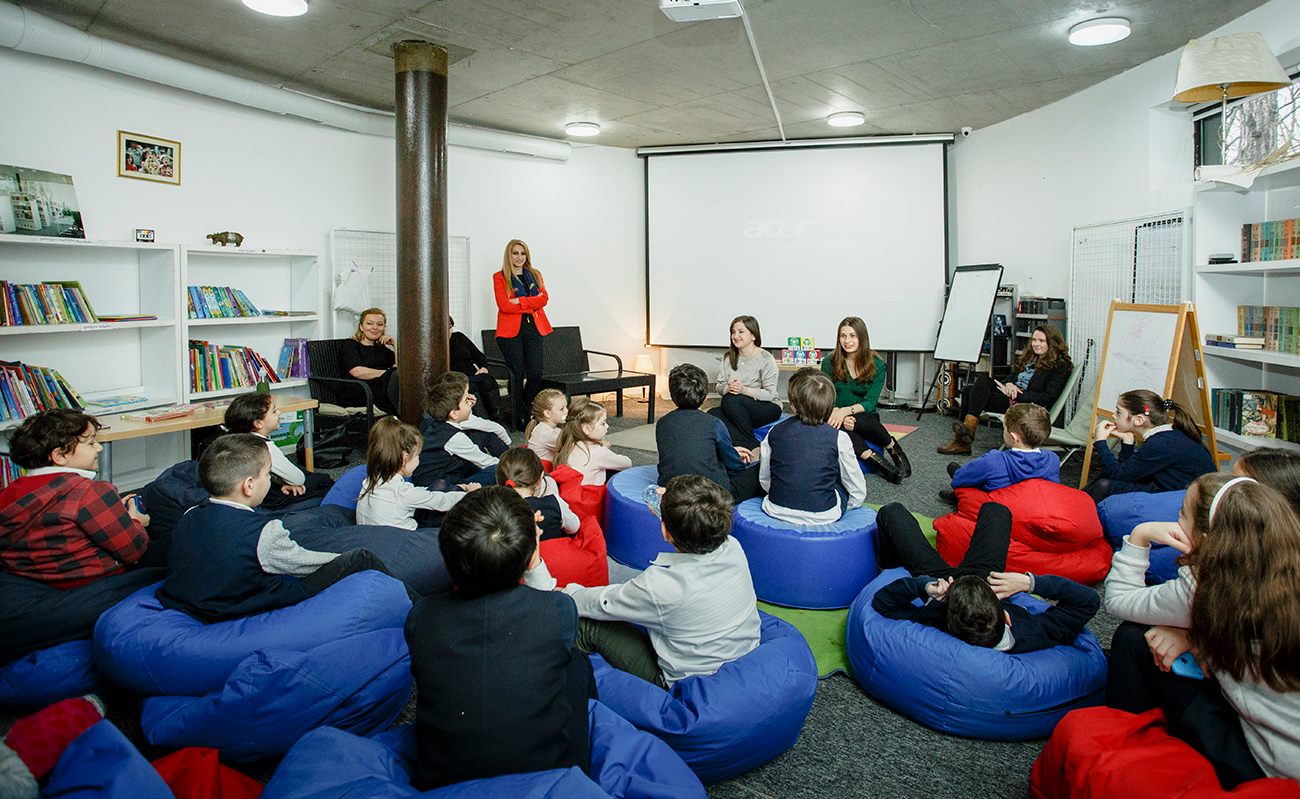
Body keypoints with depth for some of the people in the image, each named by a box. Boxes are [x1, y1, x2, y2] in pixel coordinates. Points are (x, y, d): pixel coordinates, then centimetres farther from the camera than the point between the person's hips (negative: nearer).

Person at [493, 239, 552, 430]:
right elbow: (504, 305, -8)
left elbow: (544, 298, 1)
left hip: (535, 328, 3)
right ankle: (518, 418, 7)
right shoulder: (499, 277, 6)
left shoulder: (535, 274, 17)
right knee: (517, 375, -2)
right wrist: (532, 303, -8)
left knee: (537, 374, -5)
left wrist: (520, 302, -11)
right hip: (511, 330, -3)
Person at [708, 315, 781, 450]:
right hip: (737, 409, 5)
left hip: (767, 408, -5)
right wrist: (728, 389, -18)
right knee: (713, 413, -25)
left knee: (730, 400, -32)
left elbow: (770, 394, -13)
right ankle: (747, 445, -33)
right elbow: (720, 386, 6)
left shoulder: (765, 358, -10)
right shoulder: (728, 357, 7)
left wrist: (744, 389, -27)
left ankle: (750, 444, -21)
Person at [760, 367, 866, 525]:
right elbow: (858, 492, -2)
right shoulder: (839, 438, -10)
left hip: (777, 511, 0)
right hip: (823, 516, 1)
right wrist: (842, 506, 18)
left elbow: (764, 480, 5)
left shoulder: (774, 433, -5)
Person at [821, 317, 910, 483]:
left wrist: (846, 410, -27)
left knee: (855, 422, -37)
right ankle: (876, 461, -36)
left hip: (865, 417, 0)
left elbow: (870, 402, -8)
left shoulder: (877, 365, -1)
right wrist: (837, 414, -27)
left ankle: (892, 447, -13)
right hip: (837, 417, 0)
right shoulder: (829, 363, 1)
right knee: (837, 426, -37)